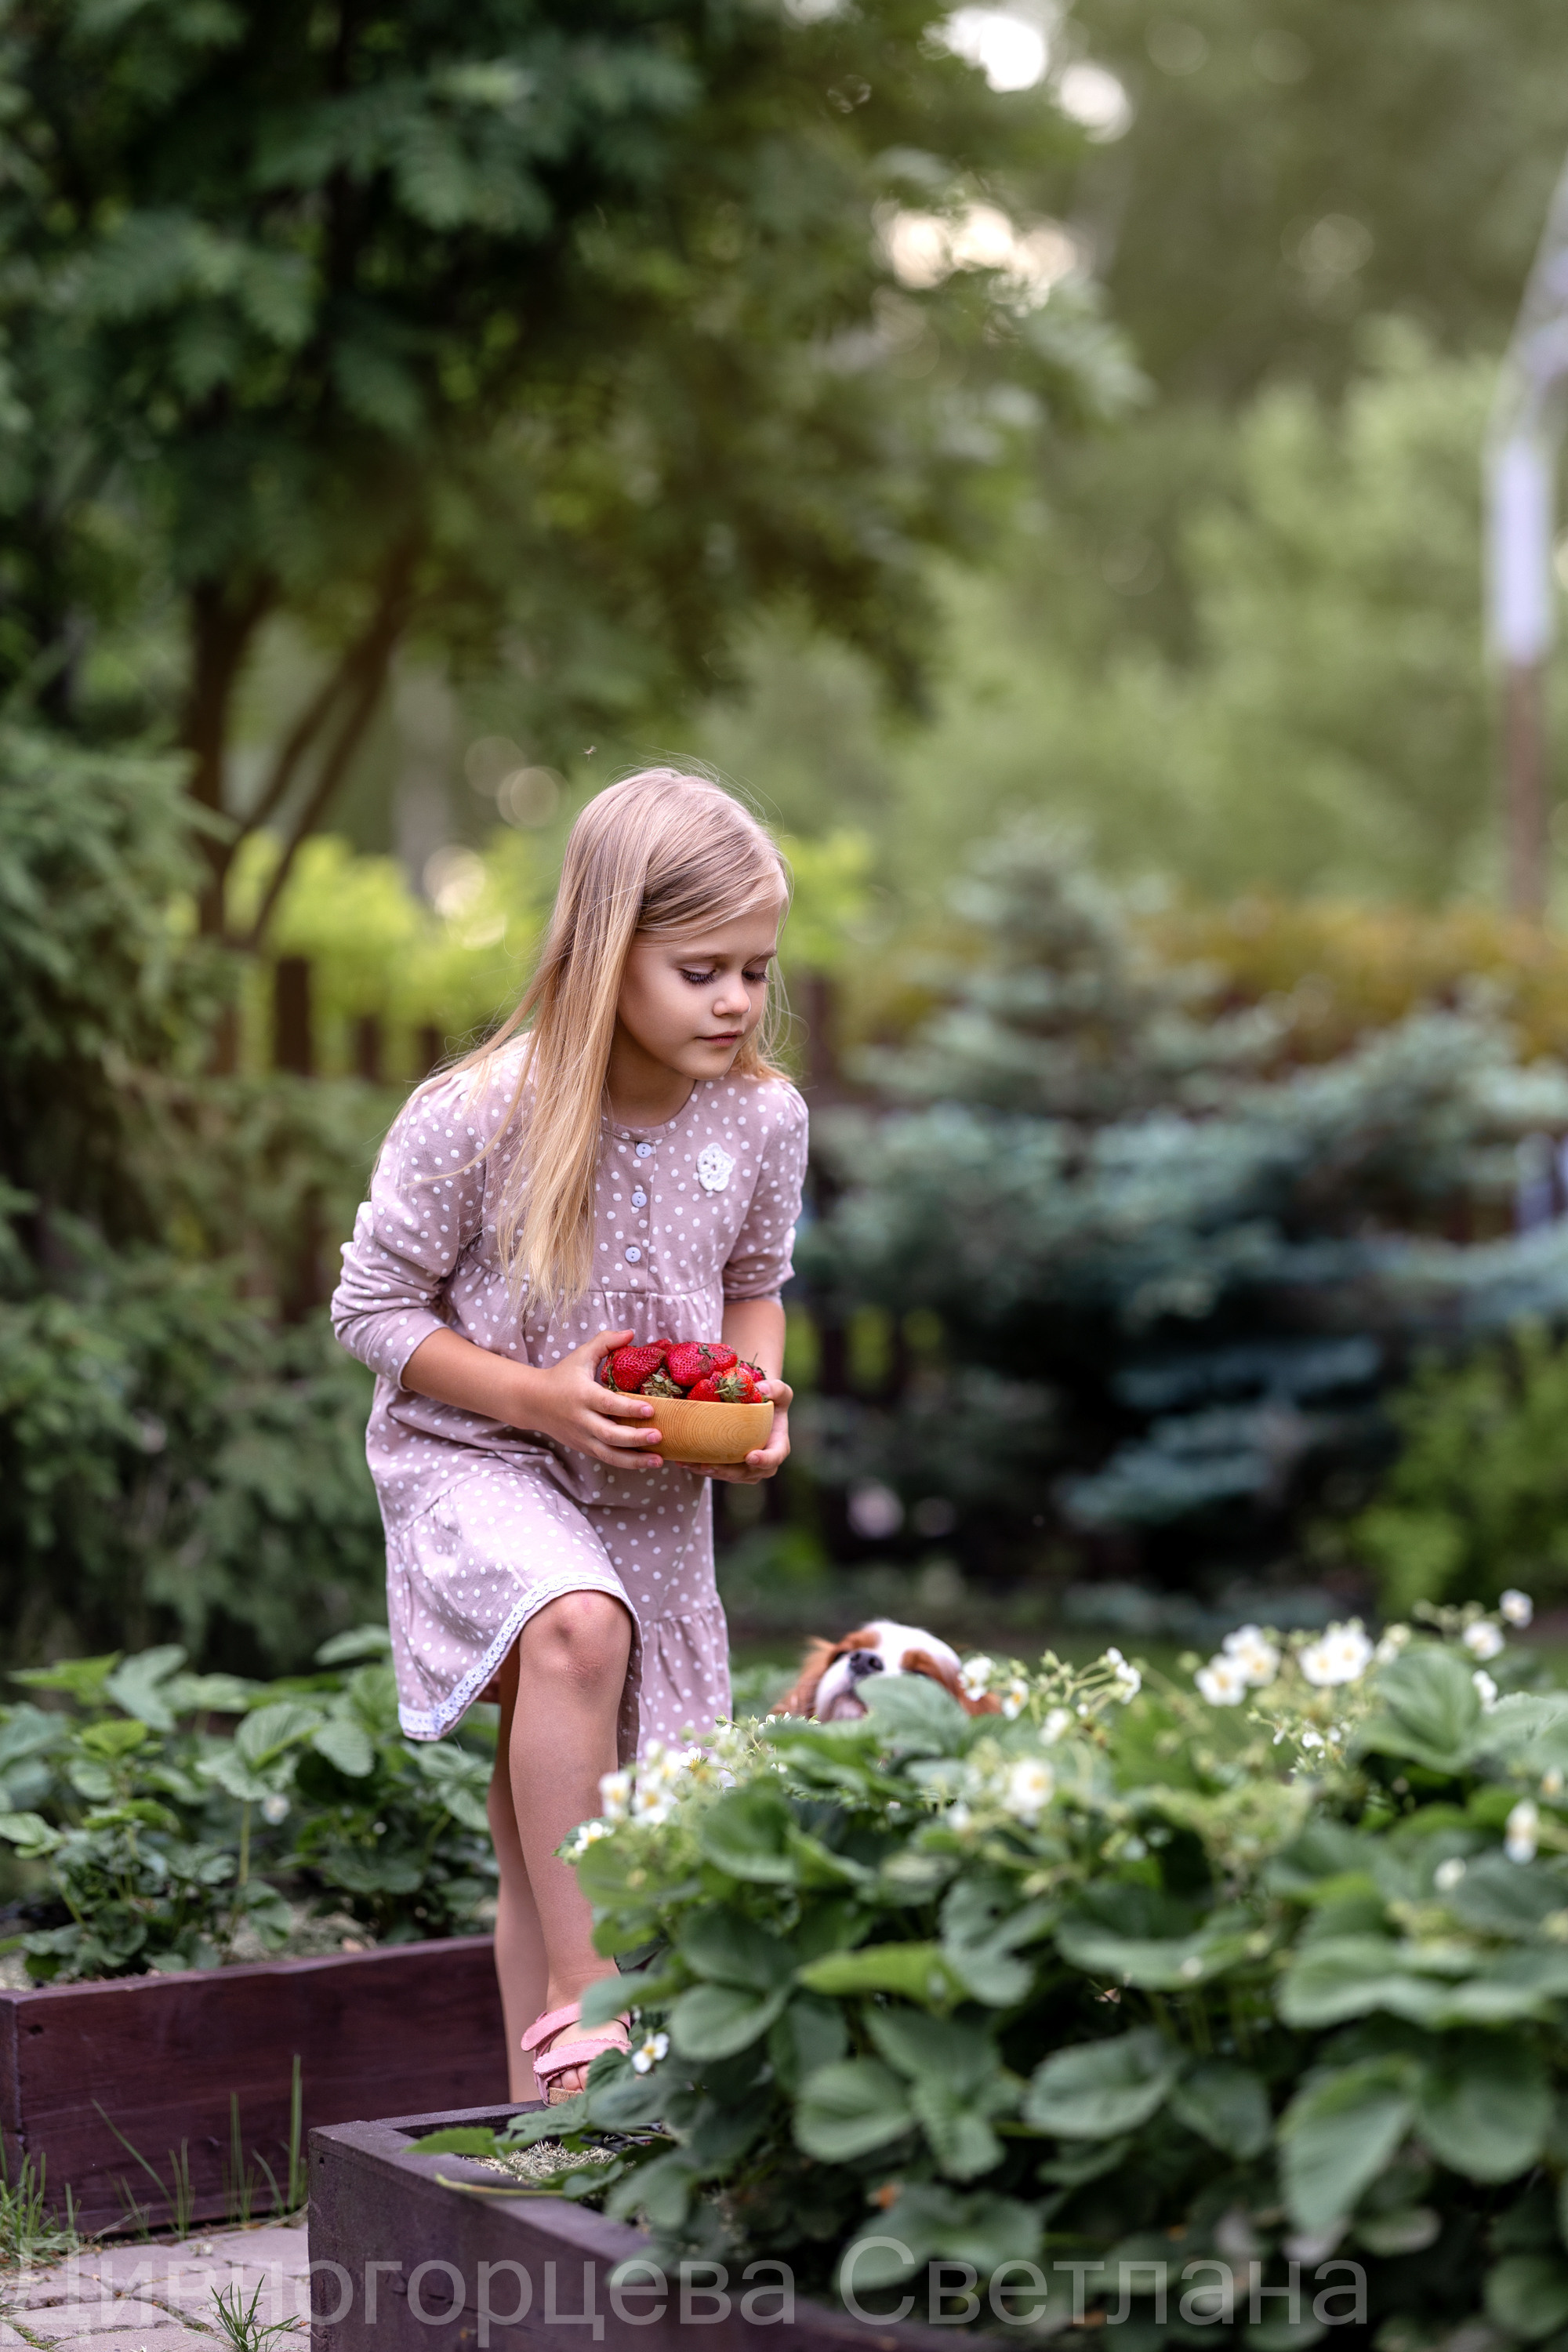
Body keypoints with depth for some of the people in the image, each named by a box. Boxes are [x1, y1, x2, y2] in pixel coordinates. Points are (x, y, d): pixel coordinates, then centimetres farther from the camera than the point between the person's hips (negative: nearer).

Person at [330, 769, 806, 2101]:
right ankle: (577, 1998, -27)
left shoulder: (763, 1119, -6)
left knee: (549, 1828, 12)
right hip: (473, 1459, -4)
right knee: (576, 1631, -36)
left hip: (655, 1495, 4)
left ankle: (547, 2102, 27)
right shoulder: (476, 1120, -20)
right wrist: (540, 1397, -21)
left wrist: (759, 1397, -8)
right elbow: (374, 1307, -10)